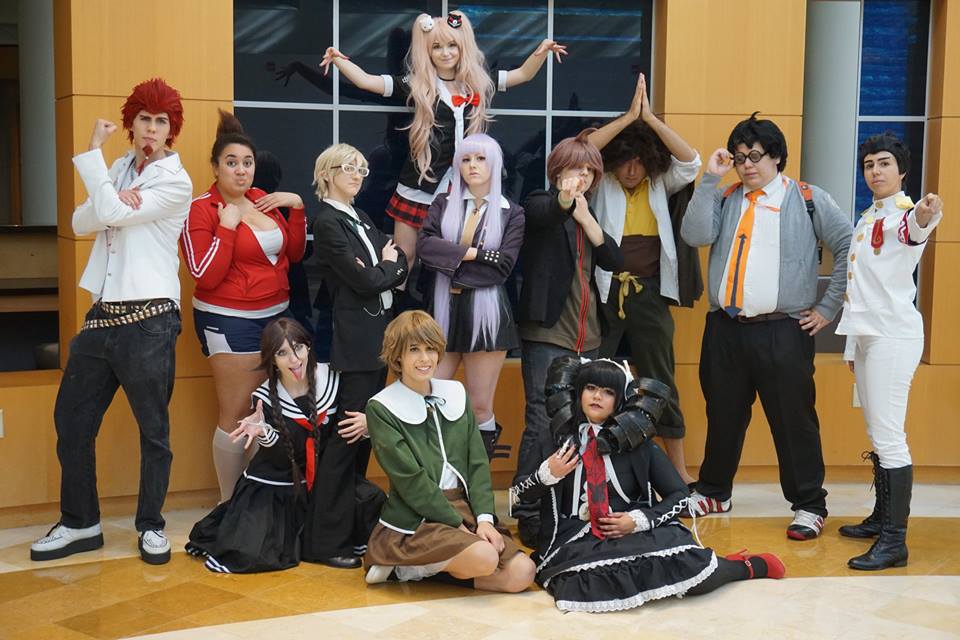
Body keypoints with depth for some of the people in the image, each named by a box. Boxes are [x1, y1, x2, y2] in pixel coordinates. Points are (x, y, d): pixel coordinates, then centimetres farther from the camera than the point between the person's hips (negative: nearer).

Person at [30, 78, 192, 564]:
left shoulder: (176, 181, -8)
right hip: (103, 314, 7)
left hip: (148, 320, -6)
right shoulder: (119, 169, 13)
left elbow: (111, 213, -17)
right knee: (71, 420, 10)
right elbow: (82, 223, 3)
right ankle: (79, 524, 23)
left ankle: (151, 526, 19)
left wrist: (93, 151, -9)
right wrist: (114, 203, -16)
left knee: (153, 428, 4)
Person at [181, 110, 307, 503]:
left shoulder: (263, 201, 9)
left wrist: (297, 207, 1)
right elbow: (205, 277, -16)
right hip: (230, 322, -6)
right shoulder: (201, 210, -9)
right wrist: (227, 226, -21)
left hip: (275, 315, 6)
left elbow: (294, 253, 12)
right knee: (237, 415, -5)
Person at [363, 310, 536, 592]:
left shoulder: (456, 393, 10)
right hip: (415, 520, -6)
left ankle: (426, 567, 2)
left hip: (465, 509, 6)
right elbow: (410, 480, -11)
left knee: (522, 573, -13)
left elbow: (478, 462, 6)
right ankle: (405, 566, -4)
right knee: (484, 558, -29)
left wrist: (484, 518, -7)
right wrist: (458, 525, -13)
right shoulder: (381, 408, -6)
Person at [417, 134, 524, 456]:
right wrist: (474, 253, -11)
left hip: (486, 312, -2)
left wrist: (449, 263, -7)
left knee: (480, 407, 2)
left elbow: (502, 267, -7)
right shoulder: (444, 204, 11)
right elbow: (425, 244, -6)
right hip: (444, 310, 2)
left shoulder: (512, 213, 5)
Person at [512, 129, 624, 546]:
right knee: (542, 425, -9)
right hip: (546, 334, -7)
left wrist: (586, 216, -11)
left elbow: (613, 260, 2)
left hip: (586, 337, 7)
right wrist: (565, 198, -52)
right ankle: (529, 515, -2)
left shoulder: (588, 215, 16)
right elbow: (547, 213, -28)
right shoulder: (541, 206, -3)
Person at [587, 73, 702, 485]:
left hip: (649, 293, 2)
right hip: (604, 291, -2)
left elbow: (691, 162, -9)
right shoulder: (601, 184, -1)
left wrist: (650, 118, -15)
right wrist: (628, 118, -20)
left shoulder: (660, 185, 5)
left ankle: (678, 467, 18)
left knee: (661, 380, 9)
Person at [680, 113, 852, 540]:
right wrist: (710, 179, -5)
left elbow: (849, 247, 1)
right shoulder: (724, 200, 12)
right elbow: (695, 236, -6)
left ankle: (808, 506, 12)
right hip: (725, 329, 4)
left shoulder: (808, 200, 3)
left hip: (783, 332, -3)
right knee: (723, 417, 14)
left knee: (793, 421, 0)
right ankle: (713, 492, 30)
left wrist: (828, 307, -1)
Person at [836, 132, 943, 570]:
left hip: (894, 334, -9)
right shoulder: (866, 220, 16)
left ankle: (895, 541, -11)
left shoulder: (905, 214, -11)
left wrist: (924, 219, -62)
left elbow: (913, 233, -38)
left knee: (889, 435, -12)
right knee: (877, 434, 15)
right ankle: (882, 518, 26)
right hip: (866, 334, 9)